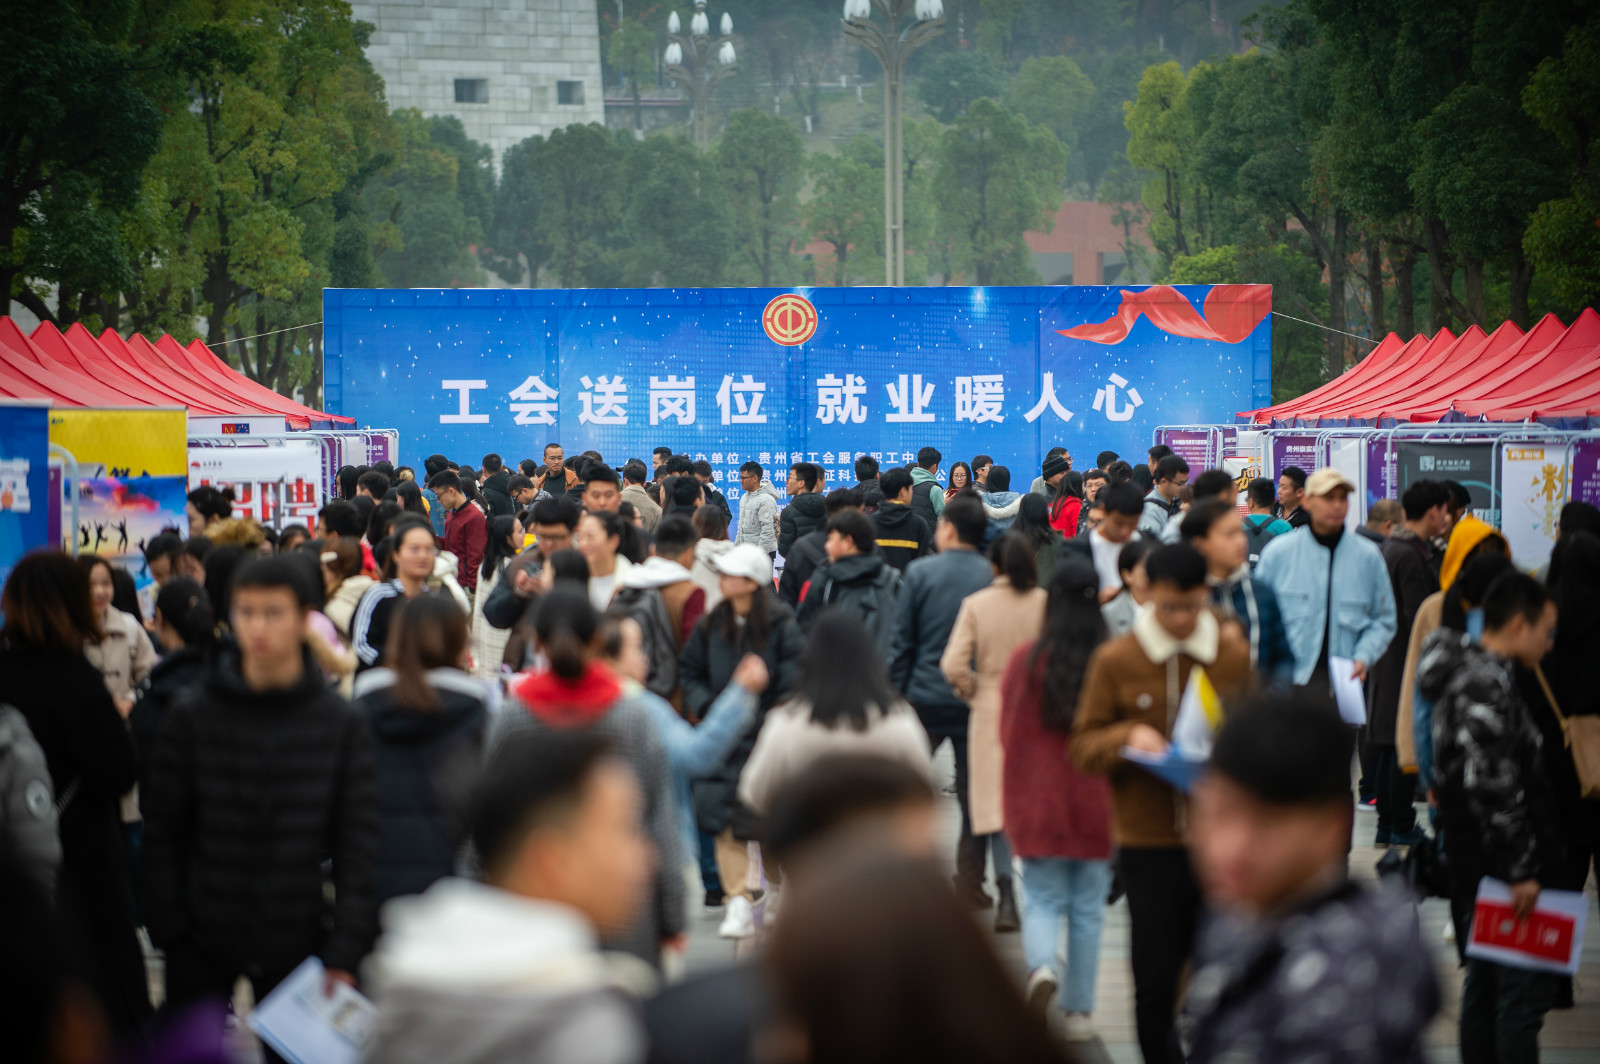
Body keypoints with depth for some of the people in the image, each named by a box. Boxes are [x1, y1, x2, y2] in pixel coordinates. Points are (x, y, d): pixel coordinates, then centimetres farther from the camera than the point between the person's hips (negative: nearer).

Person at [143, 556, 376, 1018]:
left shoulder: (341, 723, -1)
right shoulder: (193, 717, -2)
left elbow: (357, 846, 1)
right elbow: (162, 836, 1)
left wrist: (344, 955, -5)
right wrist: (168, 932, -6)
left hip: (297, 946, 0)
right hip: (201, 953, 0)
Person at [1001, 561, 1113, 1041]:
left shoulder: (1026, 660, -9)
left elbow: (1008, 735, 0)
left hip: (1039, 803, 0)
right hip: (1097, 803, 0)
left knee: (1042, 899, 10)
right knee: (1088, 907, 11)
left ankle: (1041, 967, -19)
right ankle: (1079, 1011, 14)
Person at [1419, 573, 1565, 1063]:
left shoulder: (1468, 672, 12)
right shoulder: (1488, 683, -19)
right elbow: (1492, 787, -24)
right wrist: (1521, 870, -20)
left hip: (1474, 861, 10)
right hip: (1496, 862, -10)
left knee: (1486, 980, 16)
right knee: (1526, 987, -8)